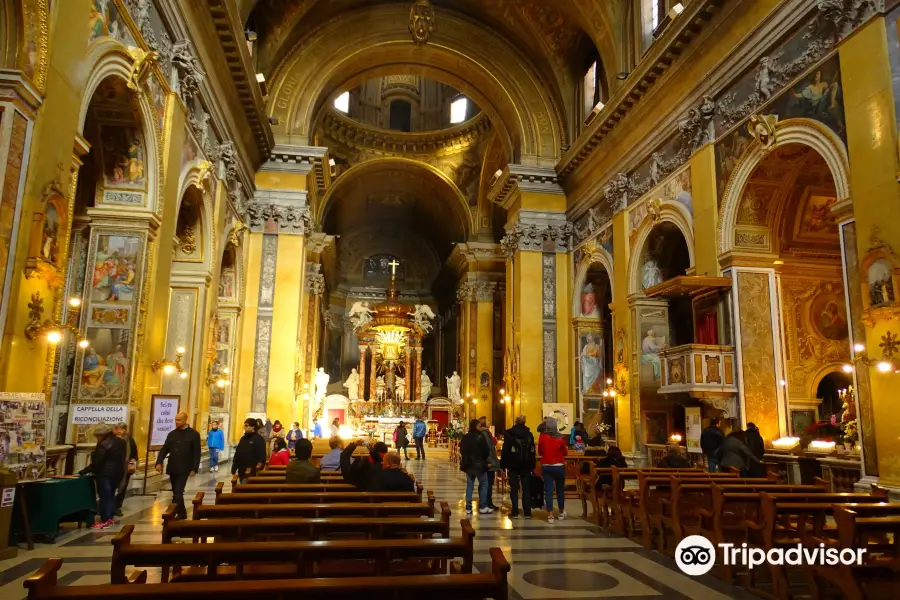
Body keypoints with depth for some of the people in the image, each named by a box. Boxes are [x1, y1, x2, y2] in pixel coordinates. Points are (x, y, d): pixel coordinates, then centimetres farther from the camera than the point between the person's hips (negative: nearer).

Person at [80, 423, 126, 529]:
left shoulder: (104, 445, -19)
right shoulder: (120, 442, 8)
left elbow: (96, 463, -19)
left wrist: (82, 472, -13)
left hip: (105, 474, -9)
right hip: (117, 472, 9)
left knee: (104, 496, -2)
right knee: (111, 495, 16)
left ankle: (105, 521, 1)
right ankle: (110, 518, 21)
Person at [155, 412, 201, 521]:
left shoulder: (194, 434, -5)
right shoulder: (172, 434, 8)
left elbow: (197, 453, -6)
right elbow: (164, 449, 7)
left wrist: (194, 469, -12)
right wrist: (159, 462, -8)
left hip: (184, 469, -5)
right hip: (172, 468, 6)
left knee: (178, 494, -8)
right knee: (176, 493, 14)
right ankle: (182, 513, 27)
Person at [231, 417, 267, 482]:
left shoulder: (259, 439, -9)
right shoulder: (243, 438, 14)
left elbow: (262, 457, -15)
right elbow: (237, 454, 19)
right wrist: (234, 469, 15)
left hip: (252, 473, -8)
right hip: (241, 472, 8)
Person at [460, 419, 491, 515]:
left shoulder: (465, 437, 5)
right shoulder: (480, 437, -14)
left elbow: (462, 451, 11)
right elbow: (486, 450, -13)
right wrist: (484, 459, 5)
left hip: (468, 465, 6)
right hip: (479, 464, -6)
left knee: (469, 486, 10)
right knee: (483, 485, 5)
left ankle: (468, 508, 9)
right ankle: (483, 507, 6)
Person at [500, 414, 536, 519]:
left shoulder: (509, 433, -6)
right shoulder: (529, 433, 3)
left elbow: (505, 450, -8)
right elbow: (533, 451, 3)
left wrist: (503, 464, -3)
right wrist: (532, 465, 6)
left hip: (513, 464, -2)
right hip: (526, 465, 2)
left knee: (514, 488, 3)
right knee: (526, 488, 8)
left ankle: (515, 512, 2)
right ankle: (527, 512, 7)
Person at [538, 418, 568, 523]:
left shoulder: (542, 437, -7)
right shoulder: (560, 438, -9)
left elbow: (539, 452, 5)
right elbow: (565, 452, 3)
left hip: (546, 466, 0)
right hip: (559, 466, 0)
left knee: (548, 490, 2)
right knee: (560, 489, 14)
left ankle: (550, 515, 0)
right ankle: (561, 513, 27)